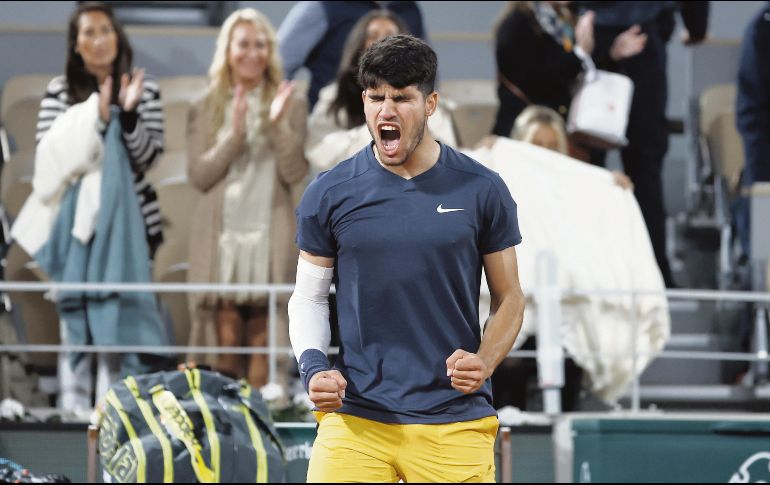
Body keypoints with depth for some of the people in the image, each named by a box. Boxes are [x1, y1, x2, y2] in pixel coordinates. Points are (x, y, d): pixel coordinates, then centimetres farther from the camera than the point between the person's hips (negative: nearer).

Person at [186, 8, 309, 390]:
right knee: (226, 341, -4)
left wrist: (278, 125, -12)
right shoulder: (205, 110, 11)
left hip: (270, 239, 0)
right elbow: (198, 175, 1)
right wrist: (234, 133, -10)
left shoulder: (291, 107, 10)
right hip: (220, 239, 0)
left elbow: (295, 173, 0)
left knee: (262, 340, -4)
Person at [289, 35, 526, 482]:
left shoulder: (481, 190, 2)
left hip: (455, 423, 0)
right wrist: (313, 364, -6)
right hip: (355, 419, 0)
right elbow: (309, 297, 12)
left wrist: (485, 362, -9)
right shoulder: (329, 194, 4)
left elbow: (509, 298, 9)